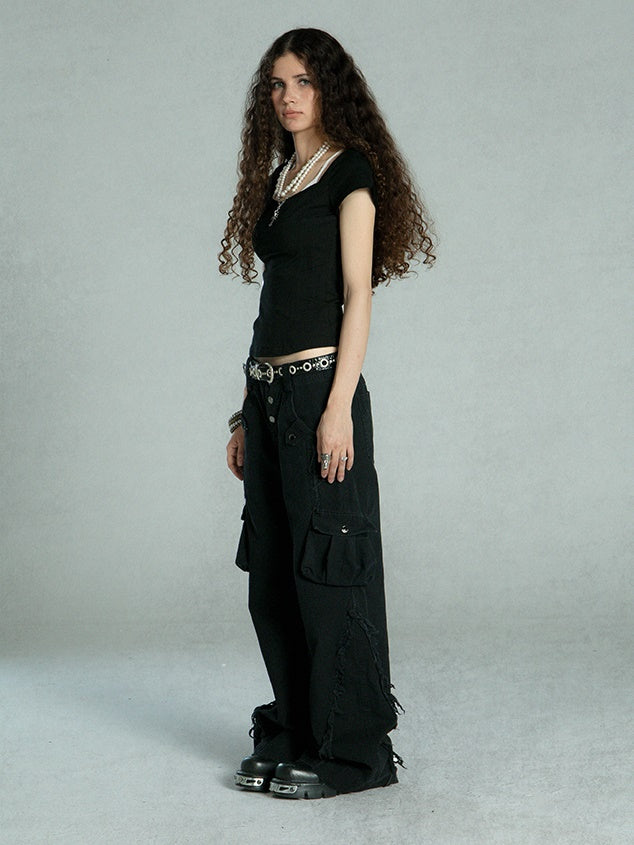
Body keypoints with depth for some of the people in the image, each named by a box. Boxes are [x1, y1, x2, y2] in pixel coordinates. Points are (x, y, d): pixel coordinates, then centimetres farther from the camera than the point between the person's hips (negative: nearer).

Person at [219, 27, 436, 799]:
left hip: (319, 386, -8)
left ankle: (350, 751, 6)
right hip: (268, 389, 8)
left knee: (325, 569, -4)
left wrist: (339, 407, -19)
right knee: (271, 573, 10)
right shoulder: (278, 178, 18)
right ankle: (290, 738, 22)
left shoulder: (350, 171, -4)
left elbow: (358, 295, -12)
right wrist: (246, 412, 16)